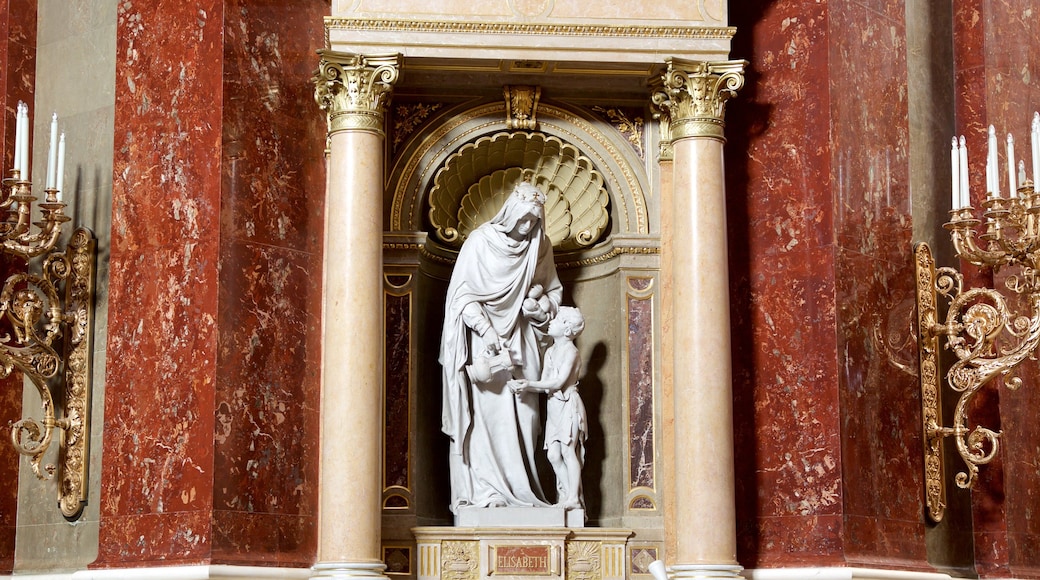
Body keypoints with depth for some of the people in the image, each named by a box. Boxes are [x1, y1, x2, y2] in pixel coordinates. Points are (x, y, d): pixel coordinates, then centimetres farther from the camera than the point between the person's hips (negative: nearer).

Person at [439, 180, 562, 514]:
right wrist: (487, 329, -14)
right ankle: (484, 489, -7)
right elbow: (463, 293, -6)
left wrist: (539, 305, -4)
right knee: (486, 414, -8)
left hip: (521, 345, 4)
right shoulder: (481, 242, -5)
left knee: (521, 415, 1)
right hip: (486, 344, -4)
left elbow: (553, 292, 18)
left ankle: (519, 489, 4)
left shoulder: (539, 248, 6)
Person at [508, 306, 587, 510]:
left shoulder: (570, 351, -8)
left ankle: (574, 498, -10)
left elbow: (559, 382, -17)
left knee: (568, 450, -12)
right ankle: (566, 495, 7)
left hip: (568, 405, -8)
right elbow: (545, 383, 11)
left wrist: (529, 384, -20)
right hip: (554, 407, 8)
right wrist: (524, 386, -6)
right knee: (554, 454, 2)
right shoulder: (550, 351, 17)